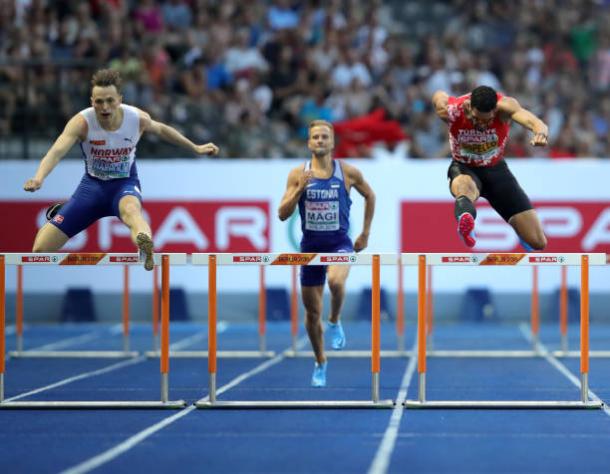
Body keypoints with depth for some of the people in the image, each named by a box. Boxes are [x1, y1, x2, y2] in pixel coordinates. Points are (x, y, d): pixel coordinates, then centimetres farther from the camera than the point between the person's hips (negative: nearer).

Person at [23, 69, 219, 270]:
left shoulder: (138, 118, -14)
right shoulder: (82, 122, -23)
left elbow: (161, 129, 9)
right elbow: (57, 151, -36)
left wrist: (196, 148, 19)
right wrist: (38, 178, -55)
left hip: (125, 184, -1)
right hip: (92, 184, 1)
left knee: (131, 209, -42)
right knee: (40, 249, -2)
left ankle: (146, 248, -78)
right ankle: (57, 213, 36)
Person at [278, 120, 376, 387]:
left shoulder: (348, 172, -3)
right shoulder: (298, 174, -2)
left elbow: (370, 196, 14)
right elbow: (282, 214, -4)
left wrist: (365, 233, 12)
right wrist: (300, 189, -18)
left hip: (339, 244, -2)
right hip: (310, 245, 2)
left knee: (336, 281, -36)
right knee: (312, 313, 7)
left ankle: (335, 322, -5)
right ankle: (320, 363, 28)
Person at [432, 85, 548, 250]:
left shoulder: (504, 106, -29)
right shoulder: (451, 110, -25)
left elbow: (530, 119, -50)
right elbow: (439, 95, -1)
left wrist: (540, 133, -68)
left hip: (496, 169, 1)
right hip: (464, 169, -1)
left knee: (538, 243, -3)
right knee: (464, 185, -45)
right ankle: (465, 215, -77)